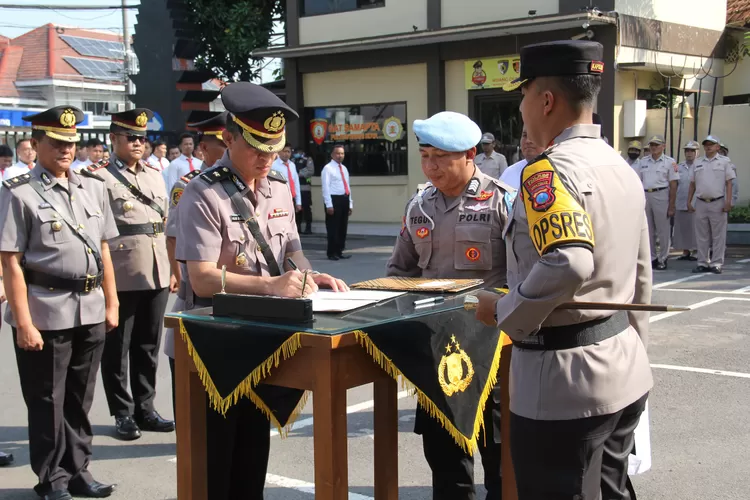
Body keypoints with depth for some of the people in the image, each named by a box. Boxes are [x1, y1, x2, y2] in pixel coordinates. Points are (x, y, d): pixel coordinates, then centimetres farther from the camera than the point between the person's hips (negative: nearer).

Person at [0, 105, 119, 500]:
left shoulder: (93, 187, 8)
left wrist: (111, 303, 11)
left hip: (91, 312, 5)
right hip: (46, 313, -5)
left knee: (80, 399, 16)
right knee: (47, 402, 8)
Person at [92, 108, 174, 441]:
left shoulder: (155, 175, 14)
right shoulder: (99, 177, -5)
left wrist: (172, 269, 16)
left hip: (157, 276, 6)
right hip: (120, 278, -6)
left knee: (148, 347, 13)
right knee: (117, 349, 5)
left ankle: (145, 409, 24)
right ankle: (123, 414, 16)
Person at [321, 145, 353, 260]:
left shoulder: (344, 168, 18)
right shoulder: (328, 168, -6)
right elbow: (326, 188, -13)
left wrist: (350, 203, 16)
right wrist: (329, 205, -19)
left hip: (344, 199, 8)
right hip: (334, 199, -8)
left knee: (343, 227, 11)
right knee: (333, 228, -4)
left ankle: (339, 251, 18)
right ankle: (331, 253, 2)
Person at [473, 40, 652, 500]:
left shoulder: (547, 171, -18)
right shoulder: (622, 167, 10)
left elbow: (567, 265, -33)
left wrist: (505, 311, -18)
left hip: (565, 382, -9)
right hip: (625, 371, 9)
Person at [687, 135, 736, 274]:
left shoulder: (724, 161, 3)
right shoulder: (698, 163, 14)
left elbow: (729, 183, -1)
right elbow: (692, 184, 16)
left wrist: (728, 201, -10)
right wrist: (689, 201, 10)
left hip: (718, 203, -4)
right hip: (700, 203, 4)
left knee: (718, 235, -1)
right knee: (701, 236, 6)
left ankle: (716, 264, 2)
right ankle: (703, 263, 13)